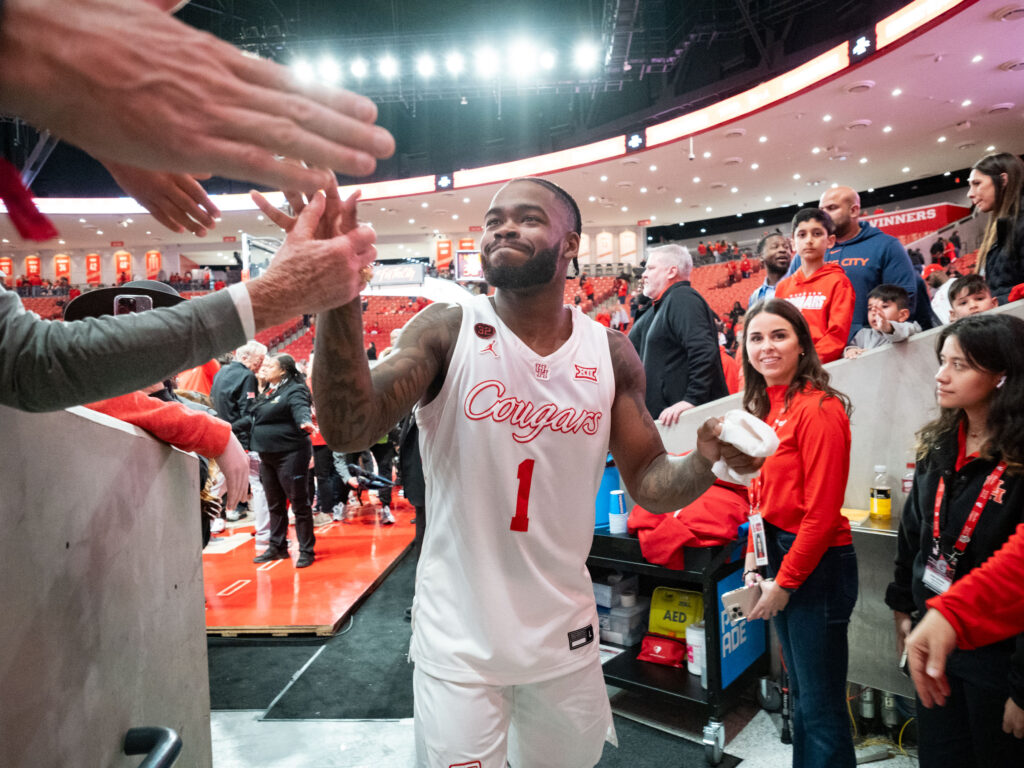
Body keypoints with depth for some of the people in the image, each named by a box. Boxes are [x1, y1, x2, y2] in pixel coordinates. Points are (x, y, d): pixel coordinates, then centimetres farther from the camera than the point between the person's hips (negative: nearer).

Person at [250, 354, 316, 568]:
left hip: (290, 454, -9)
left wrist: (305, 422, -51)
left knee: (299, 504, -2)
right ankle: (277, 547, 30)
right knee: (275, 505, 17)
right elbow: (256, 418, 28)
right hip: (267, 456, 9)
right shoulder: (267, 391, 14)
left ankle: (306, 550, 7)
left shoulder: (294, 390, -12)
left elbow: (300, 408, -31)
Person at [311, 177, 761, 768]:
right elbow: (349, 429, -26)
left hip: (565, 630, 3)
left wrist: (705, 461, -21)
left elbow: (649, 482, 0)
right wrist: (340, 295, -40)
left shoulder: (610, 353, -4)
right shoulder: (447, 332, -12)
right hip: (459, 635, -3)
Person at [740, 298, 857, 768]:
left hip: (818, 566, -8)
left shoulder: (818, 409, -18)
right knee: (800, 691, 22)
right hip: (778, 555, 8)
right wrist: (754, 562, 5)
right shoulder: (764, 406, 8)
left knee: (821, 704, 6)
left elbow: (821, 512, -18)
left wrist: (784, 582, -12)